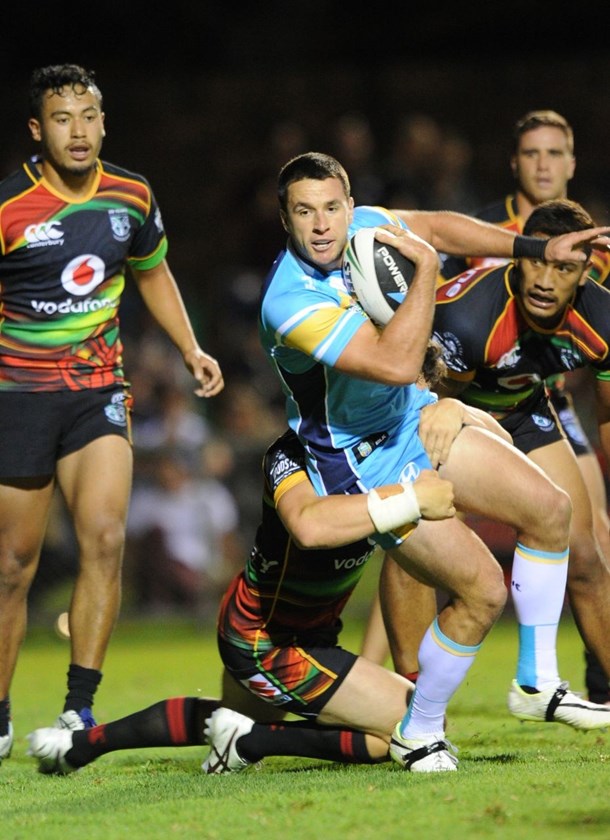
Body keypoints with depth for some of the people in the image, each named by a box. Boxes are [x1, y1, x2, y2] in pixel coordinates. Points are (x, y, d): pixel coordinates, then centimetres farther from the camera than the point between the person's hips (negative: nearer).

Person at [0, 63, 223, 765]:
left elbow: (152, 271, 22)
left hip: (99, 390, 3)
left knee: (104, 536, -16)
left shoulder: (131, 197, 3)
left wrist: (190, 349, 17)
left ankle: (80, 707, -10)